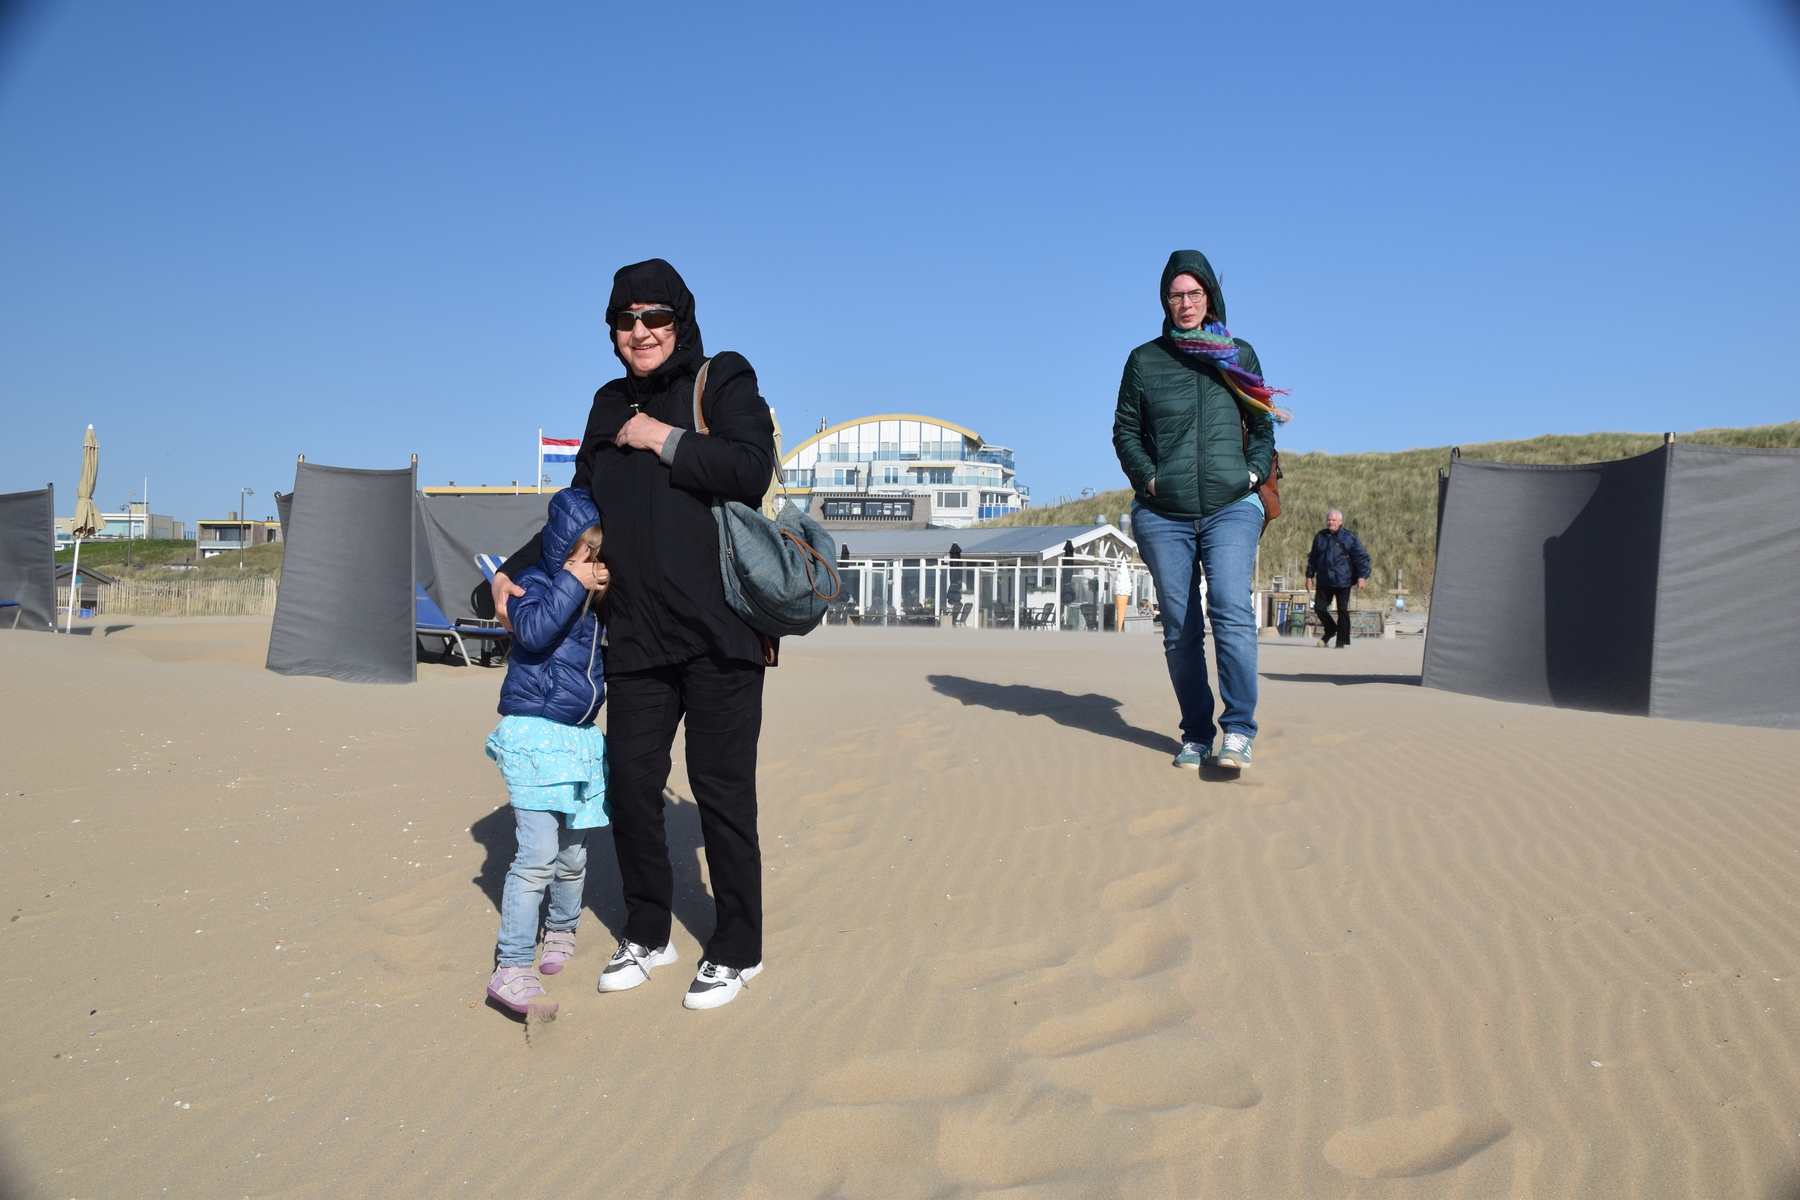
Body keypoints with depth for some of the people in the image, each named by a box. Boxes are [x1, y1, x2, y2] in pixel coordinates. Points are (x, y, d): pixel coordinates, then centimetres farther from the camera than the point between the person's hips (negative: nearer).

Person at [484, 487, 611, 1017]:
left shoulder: (598, 603, 14)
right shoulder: (536, 583, -6)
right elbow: (534, 630, -26)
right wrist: (572, 584, -21)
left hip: (580, 739, 7)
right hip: (534, 735, -7)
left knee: (572, 855, 14)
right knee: (537, 855, -13)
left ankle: (561, 932, 38)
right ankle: (511, 969, -8)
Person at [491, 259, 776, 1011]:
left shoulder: (722, 383, 0)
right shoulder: (611, 407, 17)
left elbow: (751, 470, -17)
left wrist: (666, 441, -11)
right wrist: (515, 569, 14)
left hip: (718, 631, -5)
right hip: (637, 634, 6)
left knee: (720, 788, 1)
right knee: (630, 781, 7)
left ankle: (736, 951, 17)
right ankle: (647, 935, 27)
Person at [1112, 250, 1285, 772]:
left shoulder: (1239, 356, 13)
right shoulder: (1144, 360, 11)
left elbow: (1264, 425, 18)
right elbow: (1125, 430, 11)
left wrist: (1254, 471, 0)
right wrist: (1147, 477, -5)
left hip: (1231, 508, 0)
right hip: (1163, 515, 1)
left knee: (1232, 610, -20)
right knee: (1180, 630, 2)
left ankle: (1238, 730, -18)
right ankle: (1195, 735, 11)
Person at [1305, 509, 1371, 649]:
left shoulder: (1349, 537, -3)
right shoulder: (1320, 537, 8)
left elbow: (1361, 557, -4)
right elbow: (1312, 558, 17)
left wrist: (1362, 576, -14)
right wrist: (1309, 576, 15)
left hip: (1342, 581, -4)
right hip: (1324, 581, 4)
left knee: (1342, 611, 0)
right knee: (1319, 607, 4)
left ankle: (1341, 641, 8)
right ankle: (1330, 630, 31)